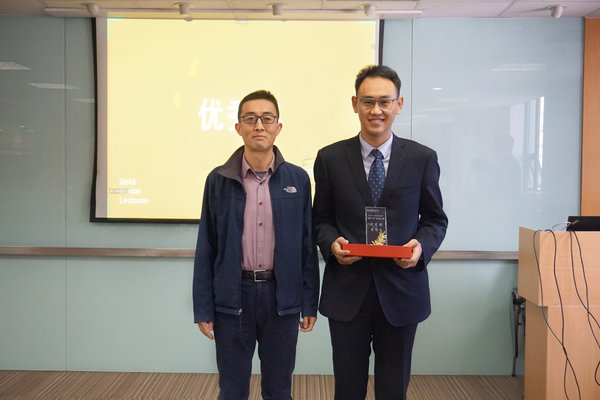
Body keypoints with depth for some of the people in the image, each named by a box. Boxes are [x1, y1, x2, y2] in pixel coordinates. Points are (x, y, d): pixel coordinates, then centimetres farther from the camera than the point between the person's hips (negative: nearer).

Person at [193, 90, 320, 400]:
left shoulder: (298, 179, 0)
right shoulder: (219, 180, -1)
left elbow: (307, 245, 3)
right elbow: (206, 249, 1)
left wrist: (310, 303, 2)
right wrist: (203, 308, -1)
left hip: (282, 296, 1)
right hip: (232, 297, 0)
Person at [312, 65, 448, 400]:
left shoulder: (423, 158, 0)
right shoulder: (330, 158, 1)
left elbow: (435, 219, 6)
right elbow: (321, 218, 7)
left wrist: (422, 245, -15)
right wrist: (331, 243, -14)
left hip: (401, 291, 0)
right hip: (347, 292, 0)